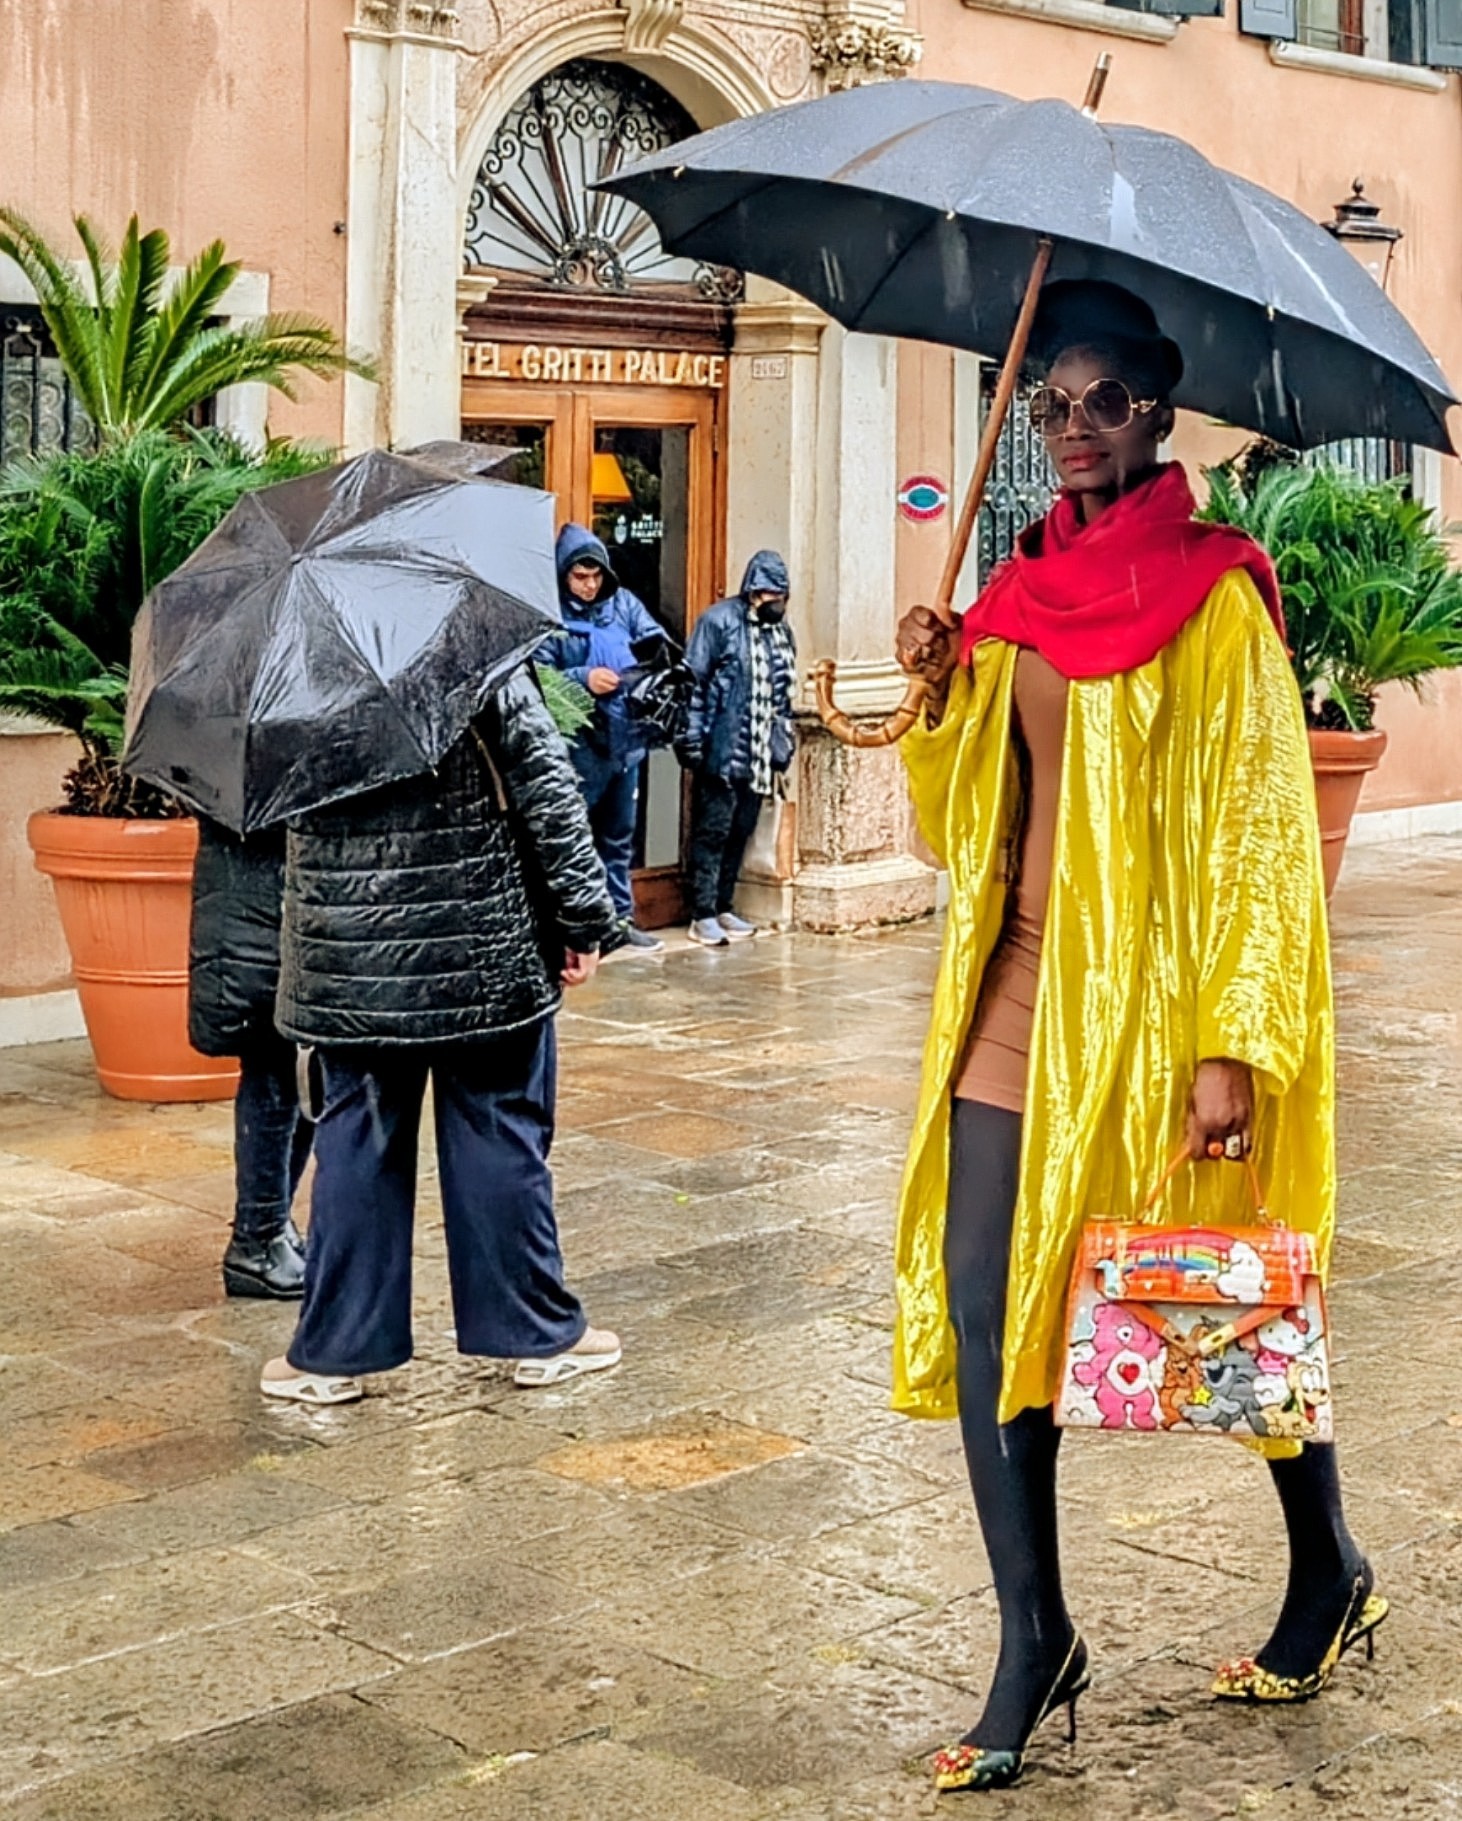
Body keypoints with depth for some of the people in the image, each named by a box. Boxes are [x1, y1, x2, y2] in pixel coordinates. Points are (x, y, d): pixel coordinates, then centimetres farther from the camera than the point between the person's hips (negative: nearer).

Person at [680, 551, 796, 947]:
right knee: (713, 831, -3)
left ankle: (723, 908, 20)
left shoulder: (781, 630, 14)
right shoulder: (720, 621, -7)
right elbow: (693, 681, -10)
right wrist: (692, 739, -15)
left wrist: (782, 749, 16)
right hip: (723, 750, -7)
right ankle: (702, 915, 0)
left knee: (740, 832, 11)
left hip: (759, 754, 7)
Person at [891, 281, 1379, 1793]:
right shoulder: (1022, 596, 12)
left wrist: (1235, 1044, -18)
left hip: (1154, 1003, -5)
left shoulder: (1214, 595, -6)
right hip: (1018, 989, 6)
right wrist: (940, 696, -3)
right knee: (983, 1314, 0)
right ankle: (1034, 1640, 12)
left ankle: (1329, 1572, 33)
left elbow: (1263, 830, -11)